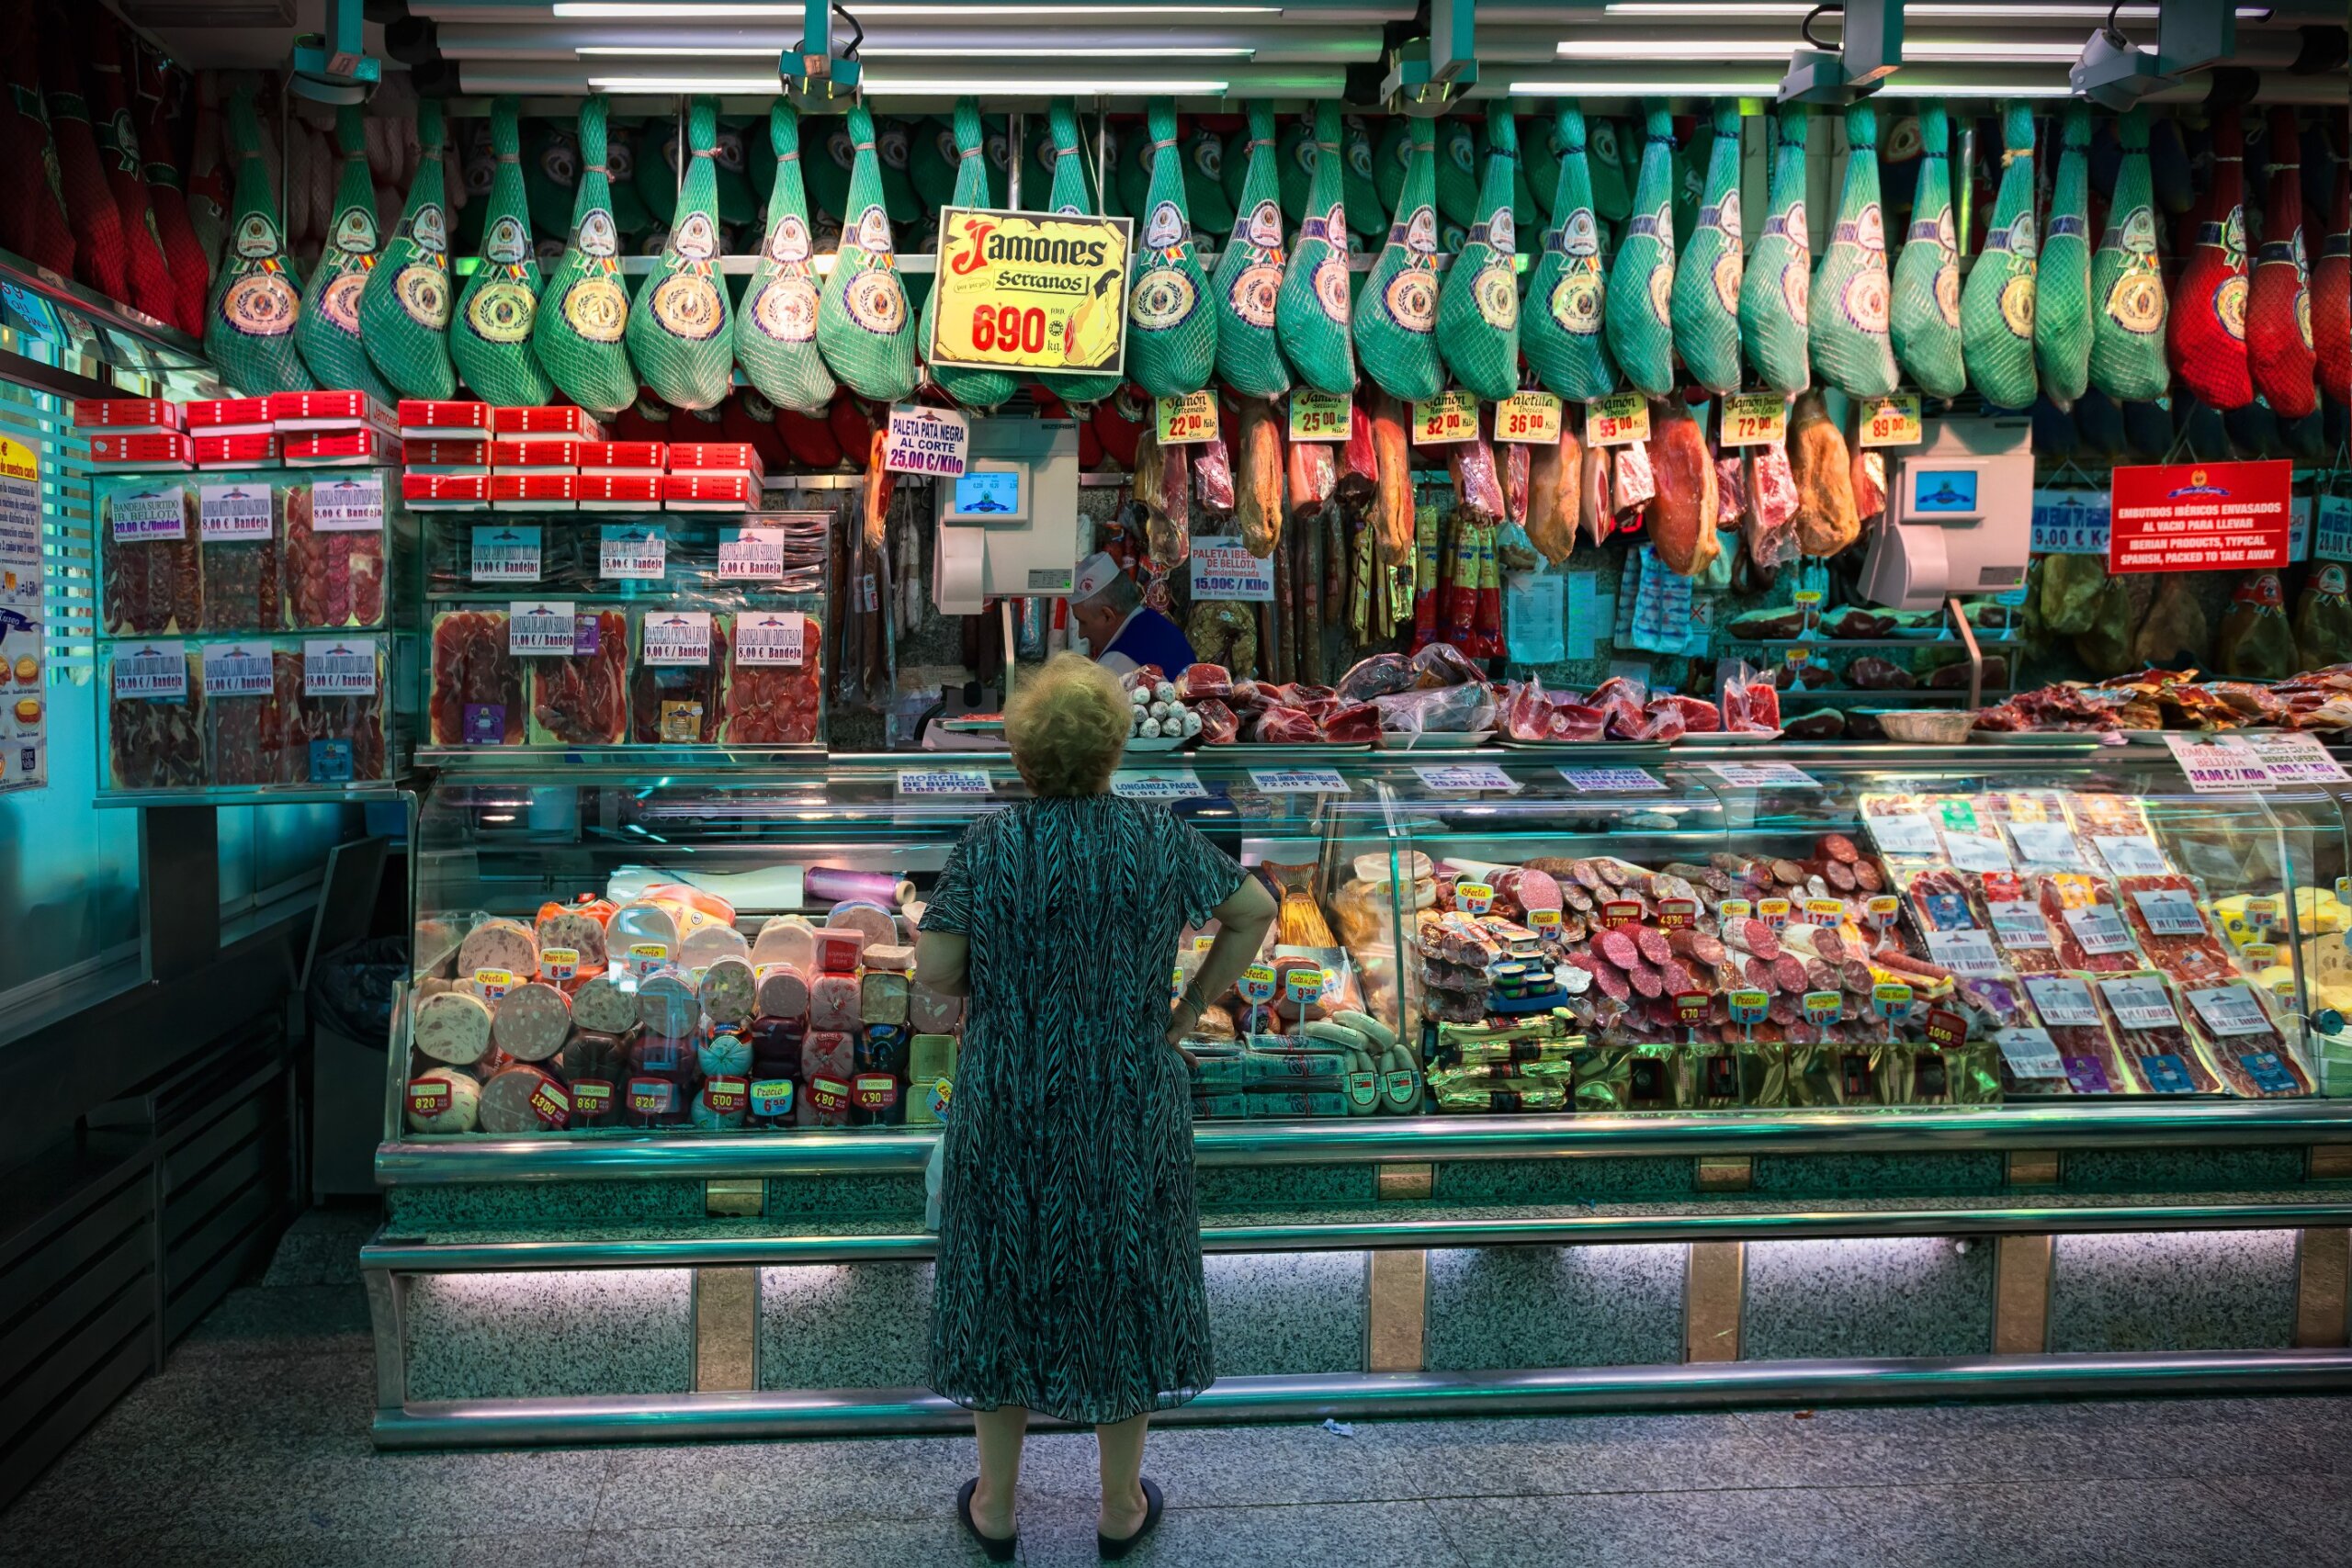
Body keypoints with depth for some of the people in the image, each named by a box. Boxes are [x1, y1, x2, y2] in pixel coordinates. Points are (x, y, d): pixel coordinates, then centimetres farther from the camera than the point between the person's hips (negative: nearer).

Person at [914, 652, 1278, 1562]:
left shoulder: (988, 844, -12)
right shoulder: (1156, 837, -8)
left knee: (1005, 1284, 16)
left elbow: (935, 971, -14)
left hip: (1010, 1107, 0)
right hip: (1129, 1110, 1)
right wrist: (1188, 1011, 4)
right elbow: (1254, 909, -3)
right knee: (1122, 1288, 16)